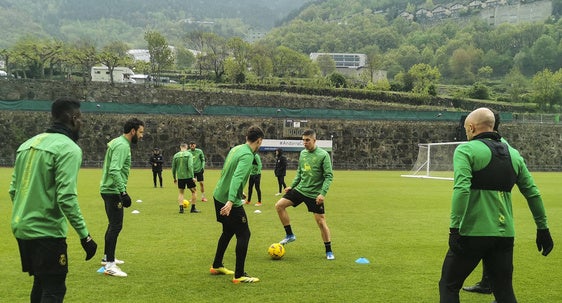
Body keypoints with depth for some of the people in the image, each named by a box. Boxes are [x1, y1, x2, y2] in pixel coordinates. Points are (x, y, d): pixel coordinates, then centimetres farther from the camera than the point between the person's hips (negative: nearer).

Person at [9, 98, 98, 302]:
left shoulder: (29, 143, 12)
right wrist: (84, 236, -18)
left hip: (21, 228, 8)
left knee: (41, 284, 21)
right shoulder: (68, 148, -13)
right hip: (46, 231, -8)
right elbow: (66, 197, -22)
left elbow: (13, 190, 14)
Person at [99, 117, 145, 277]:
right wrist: (123, 192, -31)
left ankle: (107, 258, 31)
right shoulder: (122, 146, -18)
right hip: (113, 191, -11)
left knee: (113, 225, 20)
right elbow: (114, 170, -28)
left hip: (109, 190, 11)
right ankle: (109, 265, -9)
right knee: (116, 226, -10)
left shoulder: (118, 142, 14)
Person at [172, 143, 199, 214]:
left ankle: (181, 208, 4)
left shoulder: (176, 155, 6)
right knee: (193, 191, 11)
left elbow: (173, 167, 9)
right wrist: (193, 177, -15)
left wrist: (174, 178, 19)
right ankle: (193, 208, 11)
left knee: (181, 192, 15)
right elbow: (190, 166, -16)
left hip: (180, 177, 3)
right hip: (188, 176, -3)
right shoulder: (189, 154, -6)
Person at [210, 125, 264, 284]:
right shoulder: (247, 155, -19)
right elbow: (237, 177, -31)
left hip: (219, 195, 9)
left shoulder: (236, 149, 8)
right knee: (244, 234, -1)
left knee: (228, 231, 24)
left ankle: (217, 266, 36)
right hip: (228, 200, -9)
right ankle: (239, 275, 0)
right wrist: (231, 201, -40)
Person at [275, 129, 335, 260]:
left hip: (315, 194, -6)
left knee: (321, 221, -2)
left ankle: (329, 251, 14)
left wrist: (323, 193, -22)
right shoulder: (303, 153, 6)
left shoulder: (323, 155, -13)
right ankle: (289, 235, 7)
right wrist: (292, 186, 13)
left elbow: (329, 176, -14)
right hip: (300, 189, 6)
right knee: (279, 205, -7)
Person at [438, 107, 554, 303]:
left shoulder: (466, 150, -4)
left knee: (448, 286, 9)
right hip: (505, 235, 5)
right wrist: (542, 228, 21)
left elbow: (461, 189, -18)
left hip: (473, 233, -5)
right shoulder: (513, 154, 13)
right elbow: (533, 193, 14)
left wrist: (455, 228, -20)